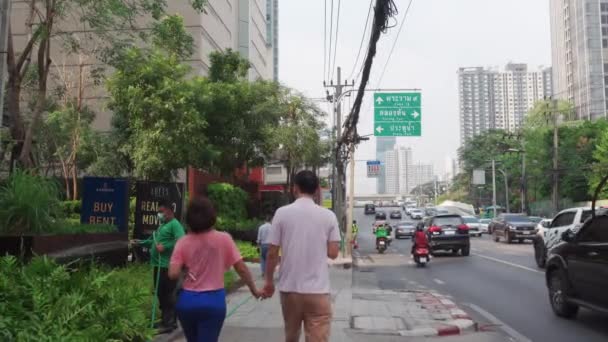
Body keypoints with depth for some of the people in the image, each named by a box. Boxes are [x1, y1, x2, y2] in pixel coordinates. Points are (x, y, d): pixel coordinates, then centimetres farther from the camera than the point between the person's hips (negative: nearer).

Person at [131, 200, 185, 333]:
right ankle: (165, 320, 27)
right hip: (159, 265, 10)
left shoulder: (175, 224, -12)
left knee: (167, 295, -6)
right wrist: (140, 243, 16)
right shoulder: (162, 225, 20)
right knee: (160, 294, 16)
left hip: (167, 266, -10)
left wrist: (165, 247, -26)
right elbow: (155, 241, 25)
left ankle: (169, 323, 1)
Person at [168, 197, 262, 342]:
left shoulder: (183, 242, -4)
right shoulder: (223, 238, -6)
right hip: (213, 300, -2)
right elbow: (241, 268, -3)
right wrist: (254, 289, 9)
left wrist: (185, 268, 9)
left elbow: (173, 274, -12)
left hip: (187, 300, 2)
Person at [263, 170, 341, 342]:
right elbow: (333, 253, 0)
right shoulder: (328, 215, -2)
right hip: (318, 289, -1)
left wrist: (269, 281, 11)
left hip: (289, 287, 1)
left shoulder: (282, 213, -4)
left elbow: (272, 253, -2)